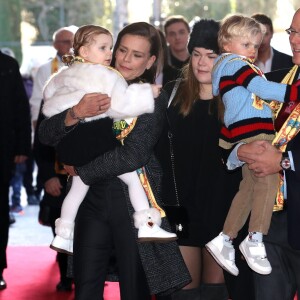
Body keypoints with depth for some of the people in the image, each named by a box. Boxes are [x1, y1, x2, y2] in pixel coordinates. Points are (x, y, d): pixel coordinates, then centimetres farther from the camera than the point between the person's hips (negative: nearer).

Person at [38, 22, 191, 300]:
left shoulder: (153, 100, -3)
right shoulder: (95, 89, 5)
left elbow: (133, 155, -17)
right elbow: (46, 134, -4)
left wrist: (80, 170, -9)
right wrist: (75, 114, -23)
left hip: (134, 203, -2)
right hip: (93, 201, 3)